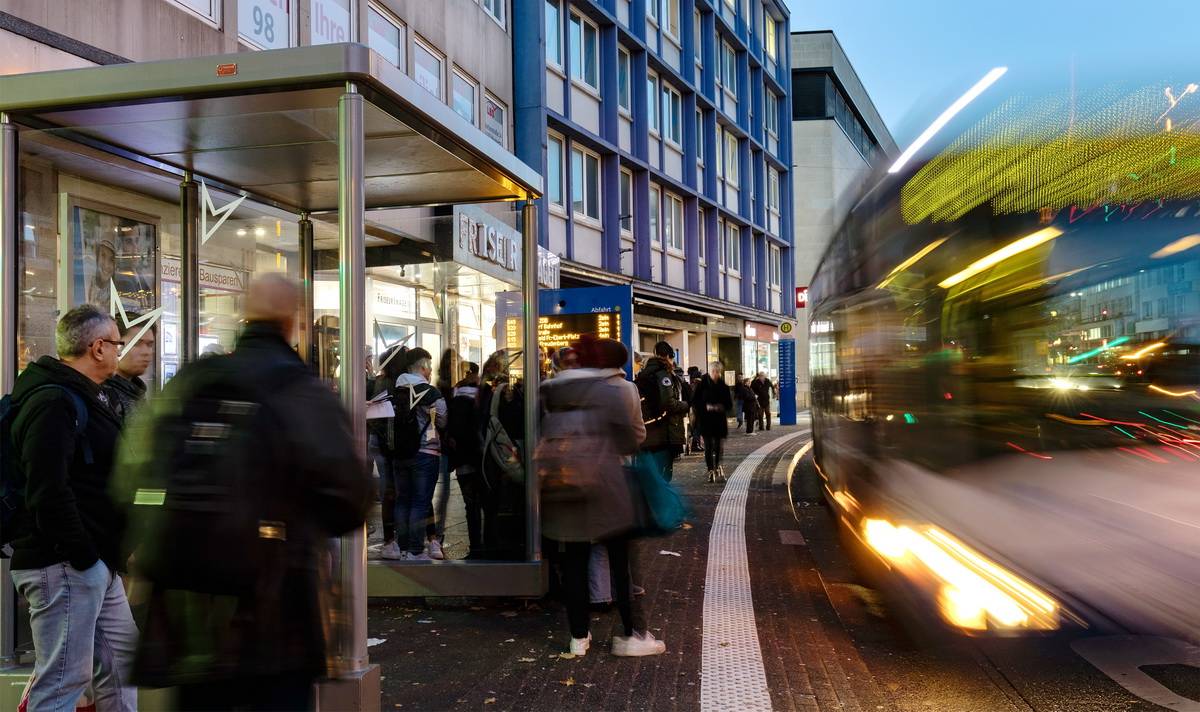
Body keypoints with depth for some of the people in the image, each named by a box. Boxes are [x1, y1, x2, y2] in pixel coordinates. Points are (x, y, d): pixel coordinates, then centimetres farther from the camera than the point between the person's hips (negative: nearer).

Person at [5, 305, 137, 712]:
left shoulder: (82, 398, 19)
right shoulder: (53, 402, -15)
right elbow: (48, 492, -25)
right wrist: (84, 558, -23)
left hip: (96, 561, 11)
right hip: (65, 566, -11)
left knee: (120, 659, 18)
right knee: (65, 679, -5)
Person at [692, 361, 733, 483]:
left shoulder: (723, 385, 5)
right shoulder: (702, 385, -3)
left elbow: (729, 403, 10)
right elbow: (695, 402, -2)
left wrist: (722, 407, -10)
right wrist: (706, 407, -16)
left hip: (720, 420, 2)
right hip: (706, 421, -2)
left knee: (719, 447, 1)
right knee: (708, 446, 0)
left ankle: (717, 468, 15)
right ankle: (711, 470, 6)